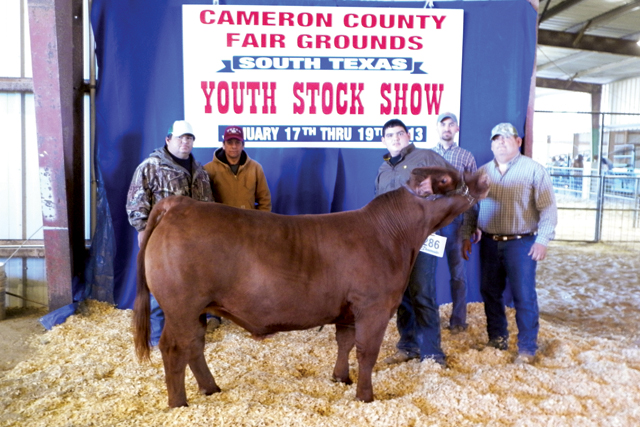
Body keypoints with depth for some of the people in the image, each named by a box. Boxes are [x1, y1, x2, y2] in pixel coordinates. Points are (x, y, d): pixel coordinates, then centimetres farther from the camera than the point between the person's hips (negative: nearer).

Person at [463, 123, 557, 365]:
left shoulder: (534, 170, -3)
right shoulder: (483, 172, 11)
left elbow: (548, 208, -7)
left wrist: (543, 240, -15)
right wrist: (467, 235, 11)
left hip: (521, 243, -4)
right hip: (489, 243, 5)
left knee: (524, 297, -1)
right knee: (490, 293, 11)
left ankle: (527, 348, 12)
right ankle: (497, 339, 27)